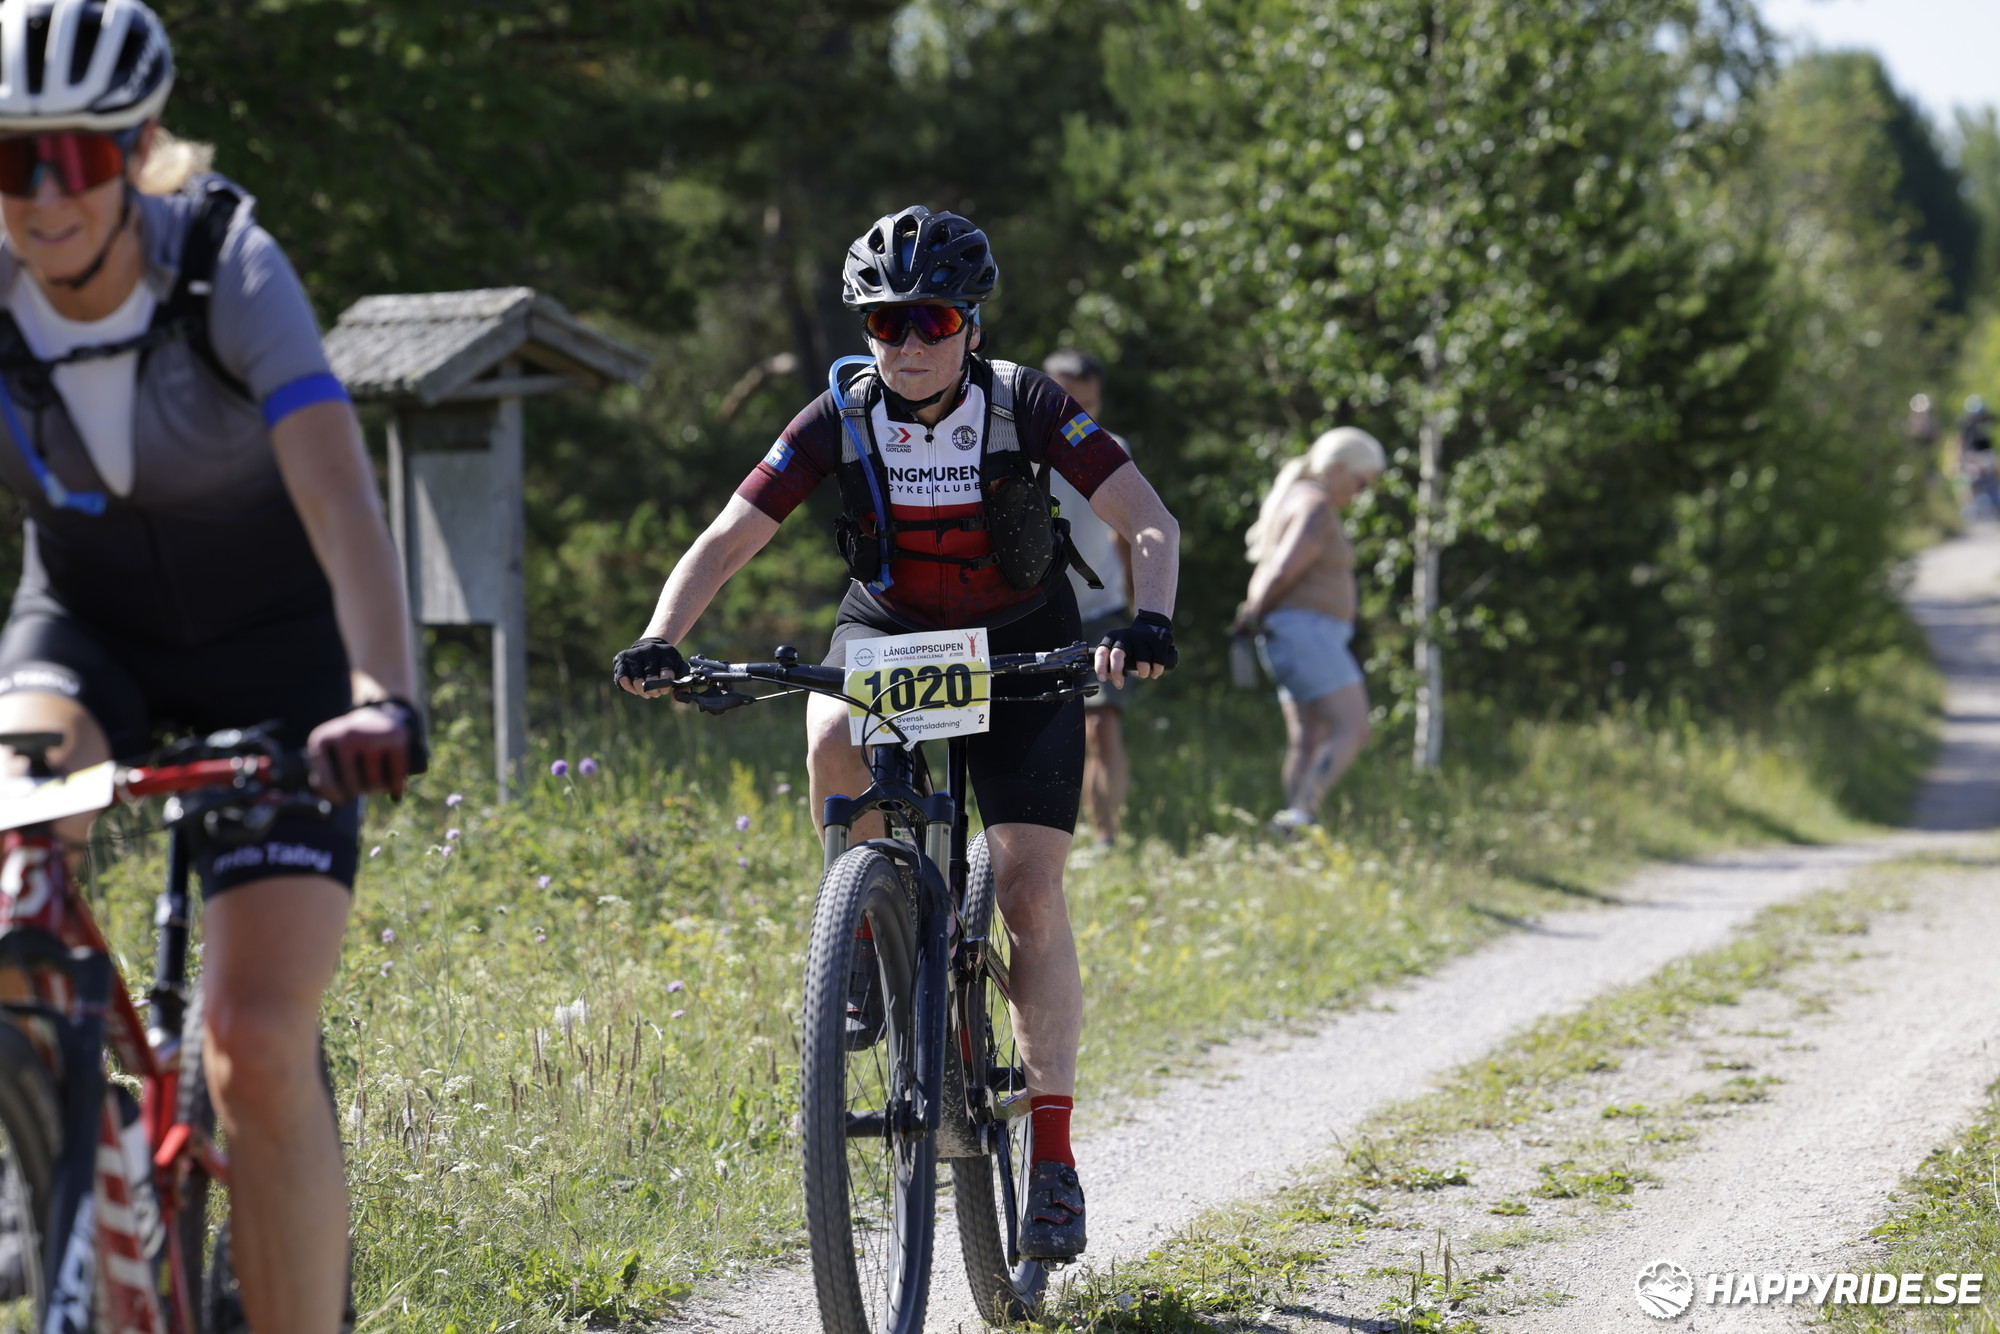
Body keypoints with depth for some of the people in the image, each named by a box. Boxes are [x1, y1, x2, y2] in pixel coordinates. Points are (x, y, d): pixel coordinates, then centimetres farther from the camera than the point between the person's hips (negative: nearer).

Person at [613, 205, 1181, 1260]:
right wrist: (661, 640, -34)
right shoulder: (841, 421, -14)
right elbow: (727, 539, -16)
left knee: (1028, 890, -14)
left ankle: (1053, 1152, -8)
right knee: (833, 742, -35)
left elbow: (1151, 525, -25)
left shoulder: (1027, 408, -19)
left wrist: (1147, 623, -46)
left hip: (1020, 650, -1)